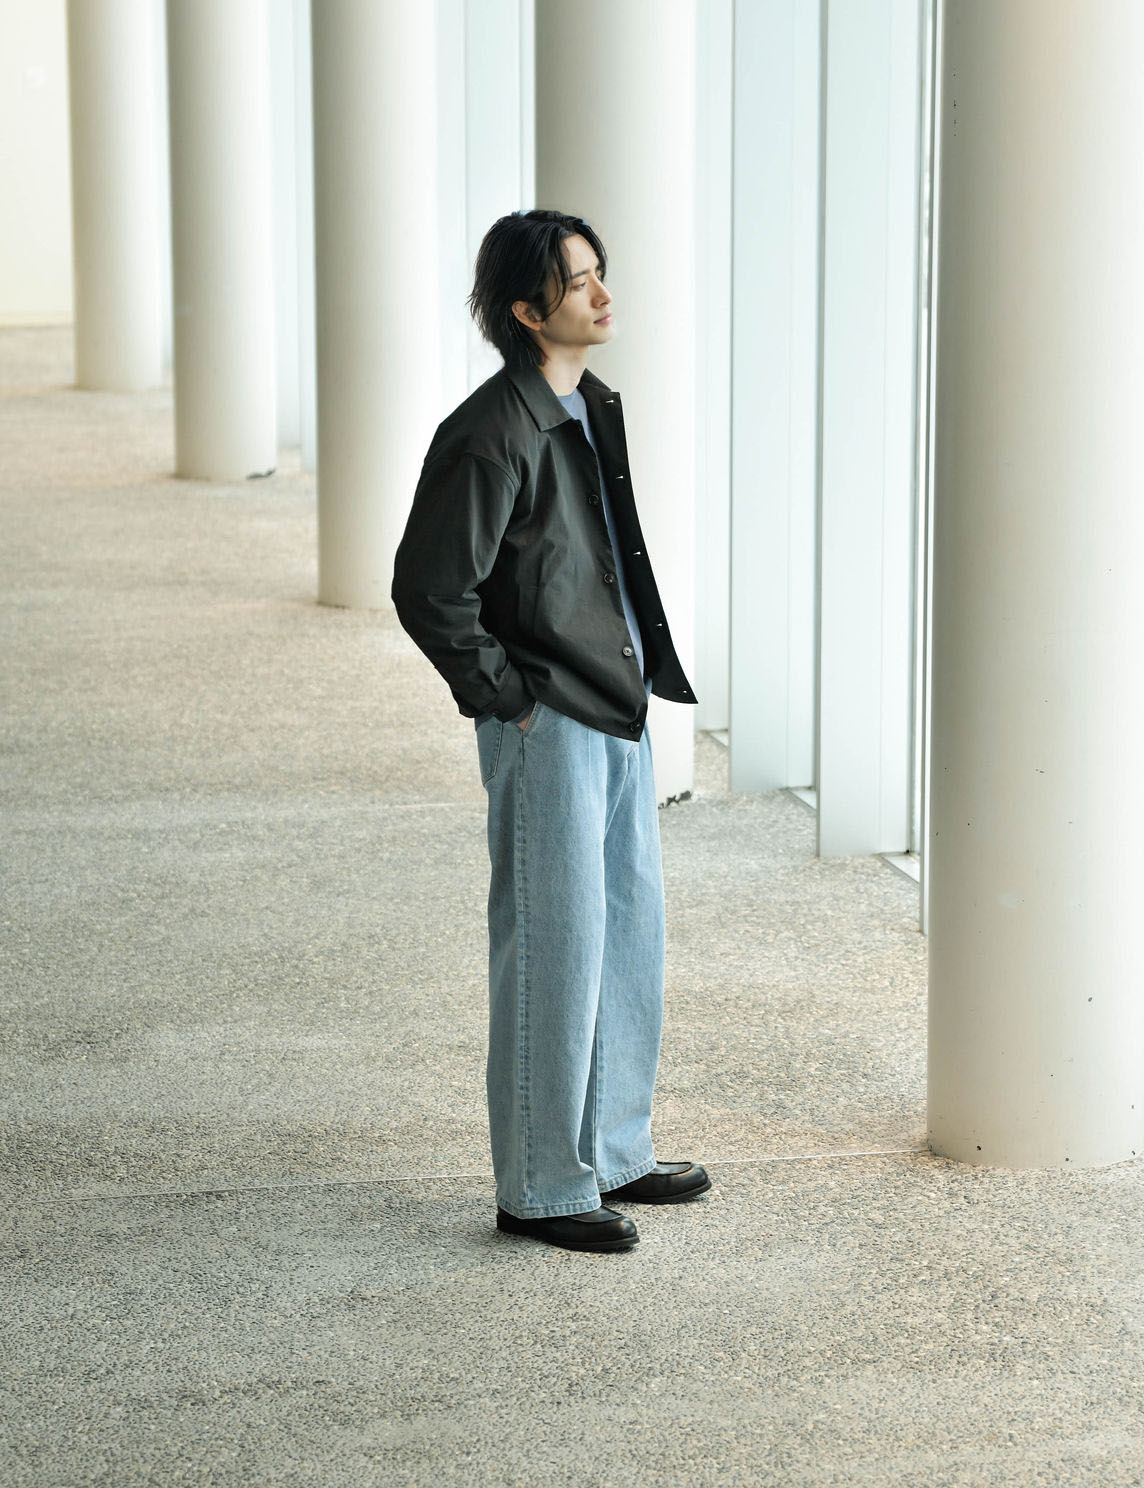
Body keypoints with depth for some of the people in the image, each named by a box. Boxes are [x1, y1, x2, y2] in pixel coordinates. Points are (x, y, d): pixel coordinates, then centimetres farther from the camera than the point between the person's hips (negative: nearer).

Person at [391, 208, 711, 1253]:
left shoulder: (596, 410, 11)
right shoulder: (493, 434, -18)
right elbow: (428, 590, -19)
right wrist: (507, 695, -13)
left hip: (621, 713, 9)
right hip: (547, 729, -9)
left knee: (632, 938, 16)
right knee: (554, 953, -2)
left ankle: (614, 1154, 29)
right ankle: (542, 1190, 9)